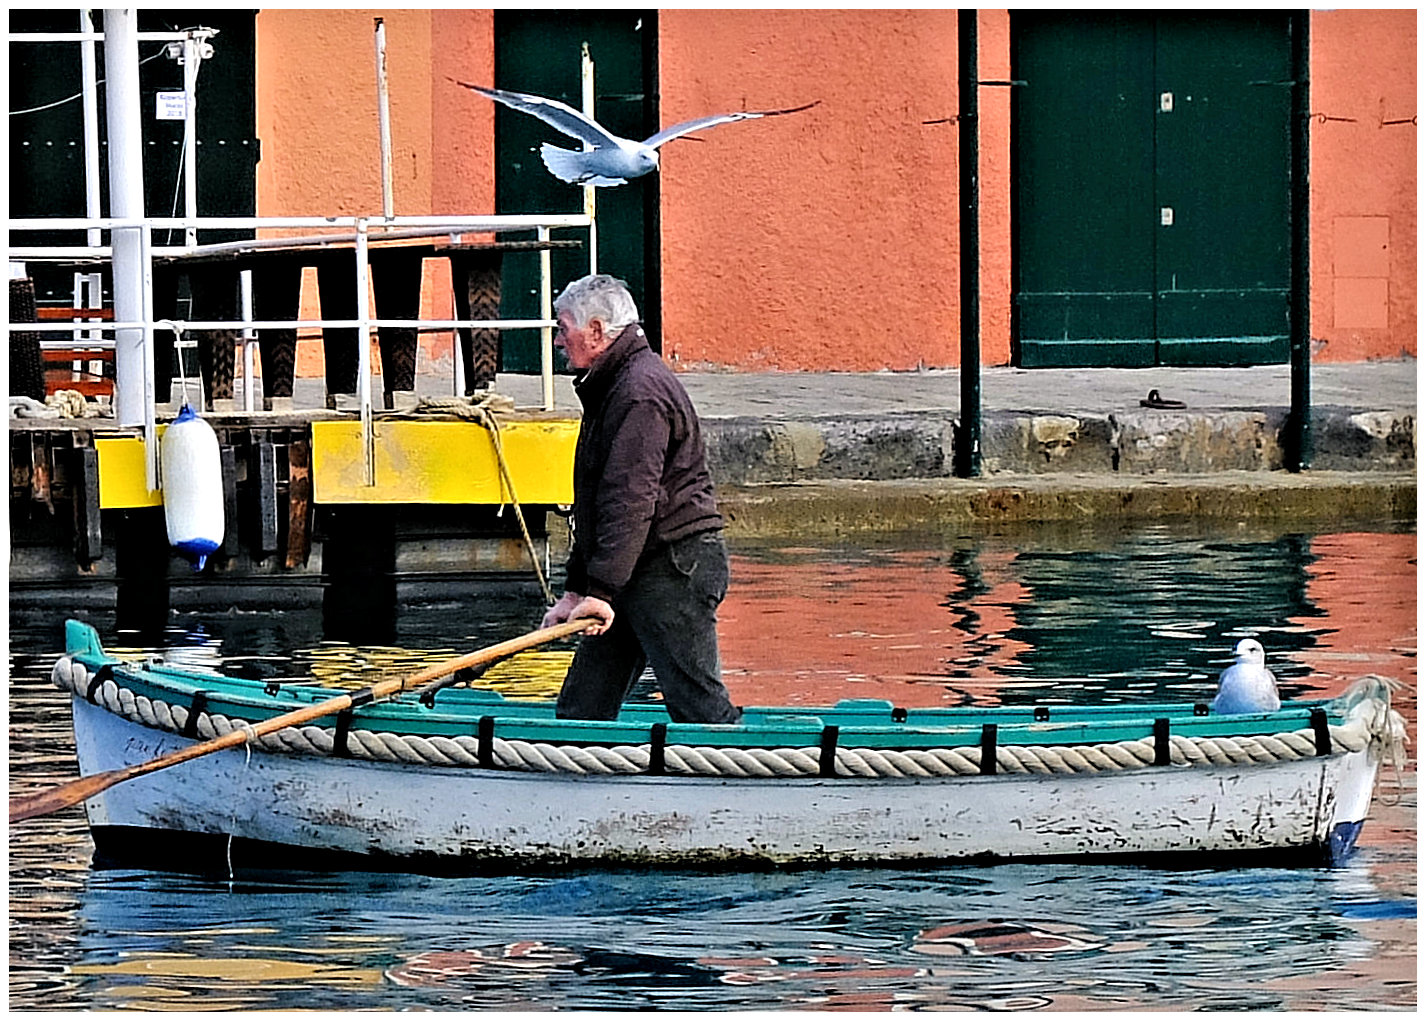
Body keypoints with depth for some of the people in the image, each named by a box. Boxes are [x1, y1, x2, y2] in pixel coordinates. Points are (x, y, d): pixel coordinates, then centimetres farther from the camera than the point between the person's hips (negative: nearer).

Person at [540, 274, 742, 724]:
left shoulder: (641, 392, -16)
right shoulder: (612, 387, 19)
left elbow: (630, 501, -25)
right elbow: (599, 503, 24)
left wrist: (601, 591, -28)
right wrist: (575, 589, 21)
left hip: (673, 572, -11)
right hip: (633, 577, 11)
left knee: (699, 710, -11)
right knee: (580, 712, 7)